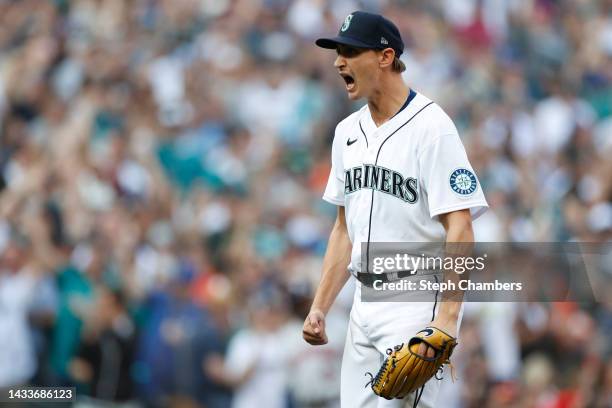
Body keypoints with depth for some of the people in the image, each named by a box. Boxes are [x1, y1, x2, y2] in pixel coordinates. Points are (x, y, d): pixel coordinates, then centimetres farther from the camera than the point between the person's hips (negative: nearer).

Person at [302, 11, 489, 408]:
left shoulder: (431, 126, -12)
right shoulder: (348, 132, 12)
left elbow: (460, 229, -17)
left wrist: (447, 317, -26)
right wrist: (320, 307, 12)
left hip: (418, 301, -8)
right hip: (366, 302, 8)